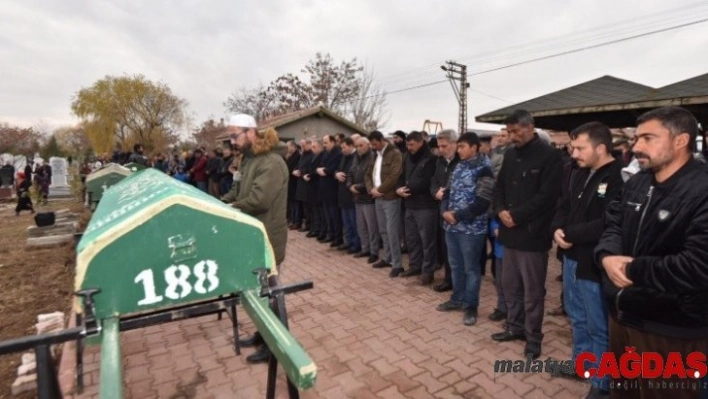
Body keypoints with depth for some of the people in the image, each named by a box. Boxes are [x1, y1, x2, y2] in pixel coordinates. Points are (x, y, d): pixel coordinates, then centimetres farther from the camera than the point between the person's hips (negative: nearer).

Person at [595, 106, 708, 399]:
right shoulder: (637, 183, 6)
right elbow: (613, 224, 9)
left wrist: (632, 269, -19)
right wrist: (607, 255, -12)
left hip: (670, 332, -7)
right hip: (623, 316, 7)